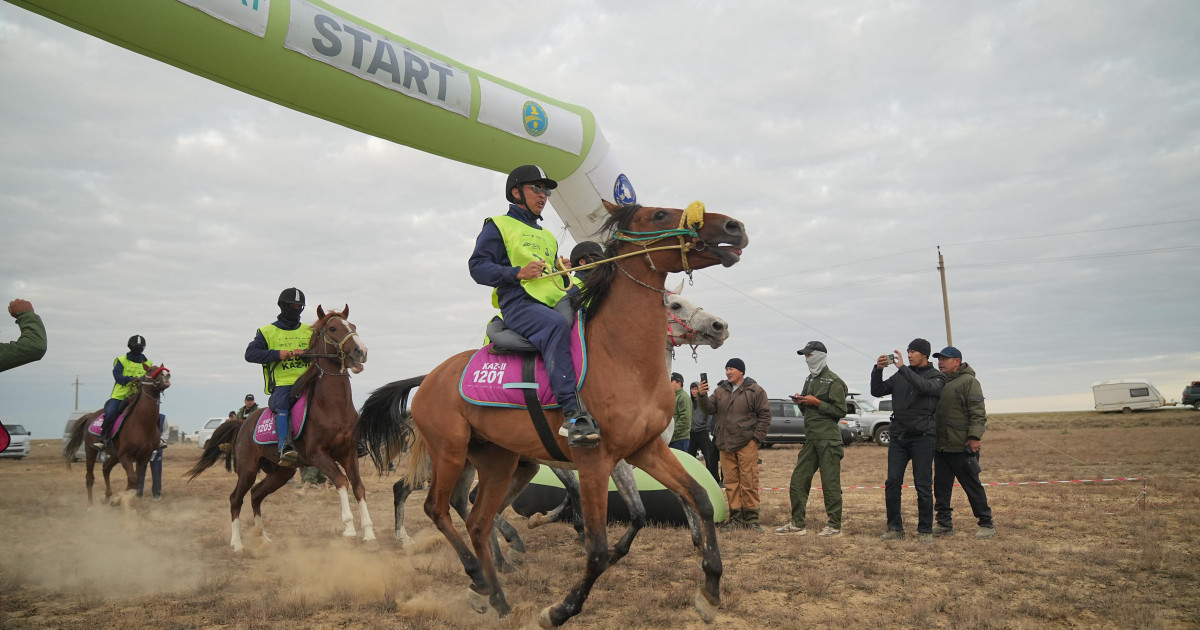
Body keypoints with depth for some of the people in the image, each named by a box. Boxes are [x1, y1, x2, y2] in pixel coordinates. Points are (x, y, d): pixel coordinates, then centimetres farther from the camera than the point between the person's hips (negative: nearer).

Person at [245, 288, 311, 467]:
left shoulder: (309, 331, 18)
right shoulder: (267, 332, 10)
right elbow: (250, 354, -1)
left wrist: (306, 353, -12)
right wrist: (277, 354, -16)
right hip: (281, 384, -2)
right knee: (282, 403, -34)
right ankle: (285, 447, -41)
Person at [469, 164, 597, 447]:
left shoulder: (547, 237, 33)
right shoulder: (498, 226, 11)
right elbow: (478, 266, -2)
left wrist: (564, 273, 11)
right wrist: (517, 272, -16)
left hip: (555, 304, 8)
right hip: (519, 304, -8)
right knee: (558, 326, -38)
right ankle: (572, 414, -47)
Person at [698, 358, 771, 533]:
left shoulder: (755, 391, -1)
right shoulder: (721, 390, 12)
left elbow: (765, 415, -1)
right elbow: (709, 409, 5)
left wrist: (756, 438, -7)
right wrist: (702, 396, -15)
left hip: (746, 444, -5)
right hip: (725, 444, 5)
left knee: (749, 482, -5)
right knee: (731, 482, 7)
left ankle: (751, 518, 4)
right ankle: (735, 518, 15)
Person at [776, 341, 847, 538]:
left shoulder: (833, 381, -7)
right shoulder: (810, 380, 18)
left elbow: (840, 411, -13)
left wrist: (816, 402, -16)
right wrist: (801, 402, 5)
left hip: (828, 440, -8)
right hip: (811, 439, 8)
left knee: (830, 483, -2)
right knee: (798, 480, 7)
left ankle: (834, 525, 7)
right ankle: (797, 523, 15)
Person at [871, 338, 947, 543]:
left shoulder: (937, 376, 3)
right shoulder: (900, 376, 14)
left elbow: (926, 387, -20)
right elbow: (877, 391, 9)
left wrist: (902, 368, -22)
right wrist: (878, 370, -6)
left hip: (922, 437, -4)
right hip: (898, 437, 4)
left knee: (923, 485, -1)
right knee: (892, 482, -1)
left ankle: (925, 530, 9)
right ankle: (895, 528, 6)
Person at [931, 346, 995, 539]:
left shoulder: (968, 381, -7)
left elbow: (978, 413, -13)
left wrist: (975, 437, -21)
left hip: (962, 447, -8)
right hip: (941, 447, 8)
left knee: (972, 486, 0)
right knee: (941, 487, 9)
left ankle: (986, 524, 12)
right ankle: (944, 524, 17)